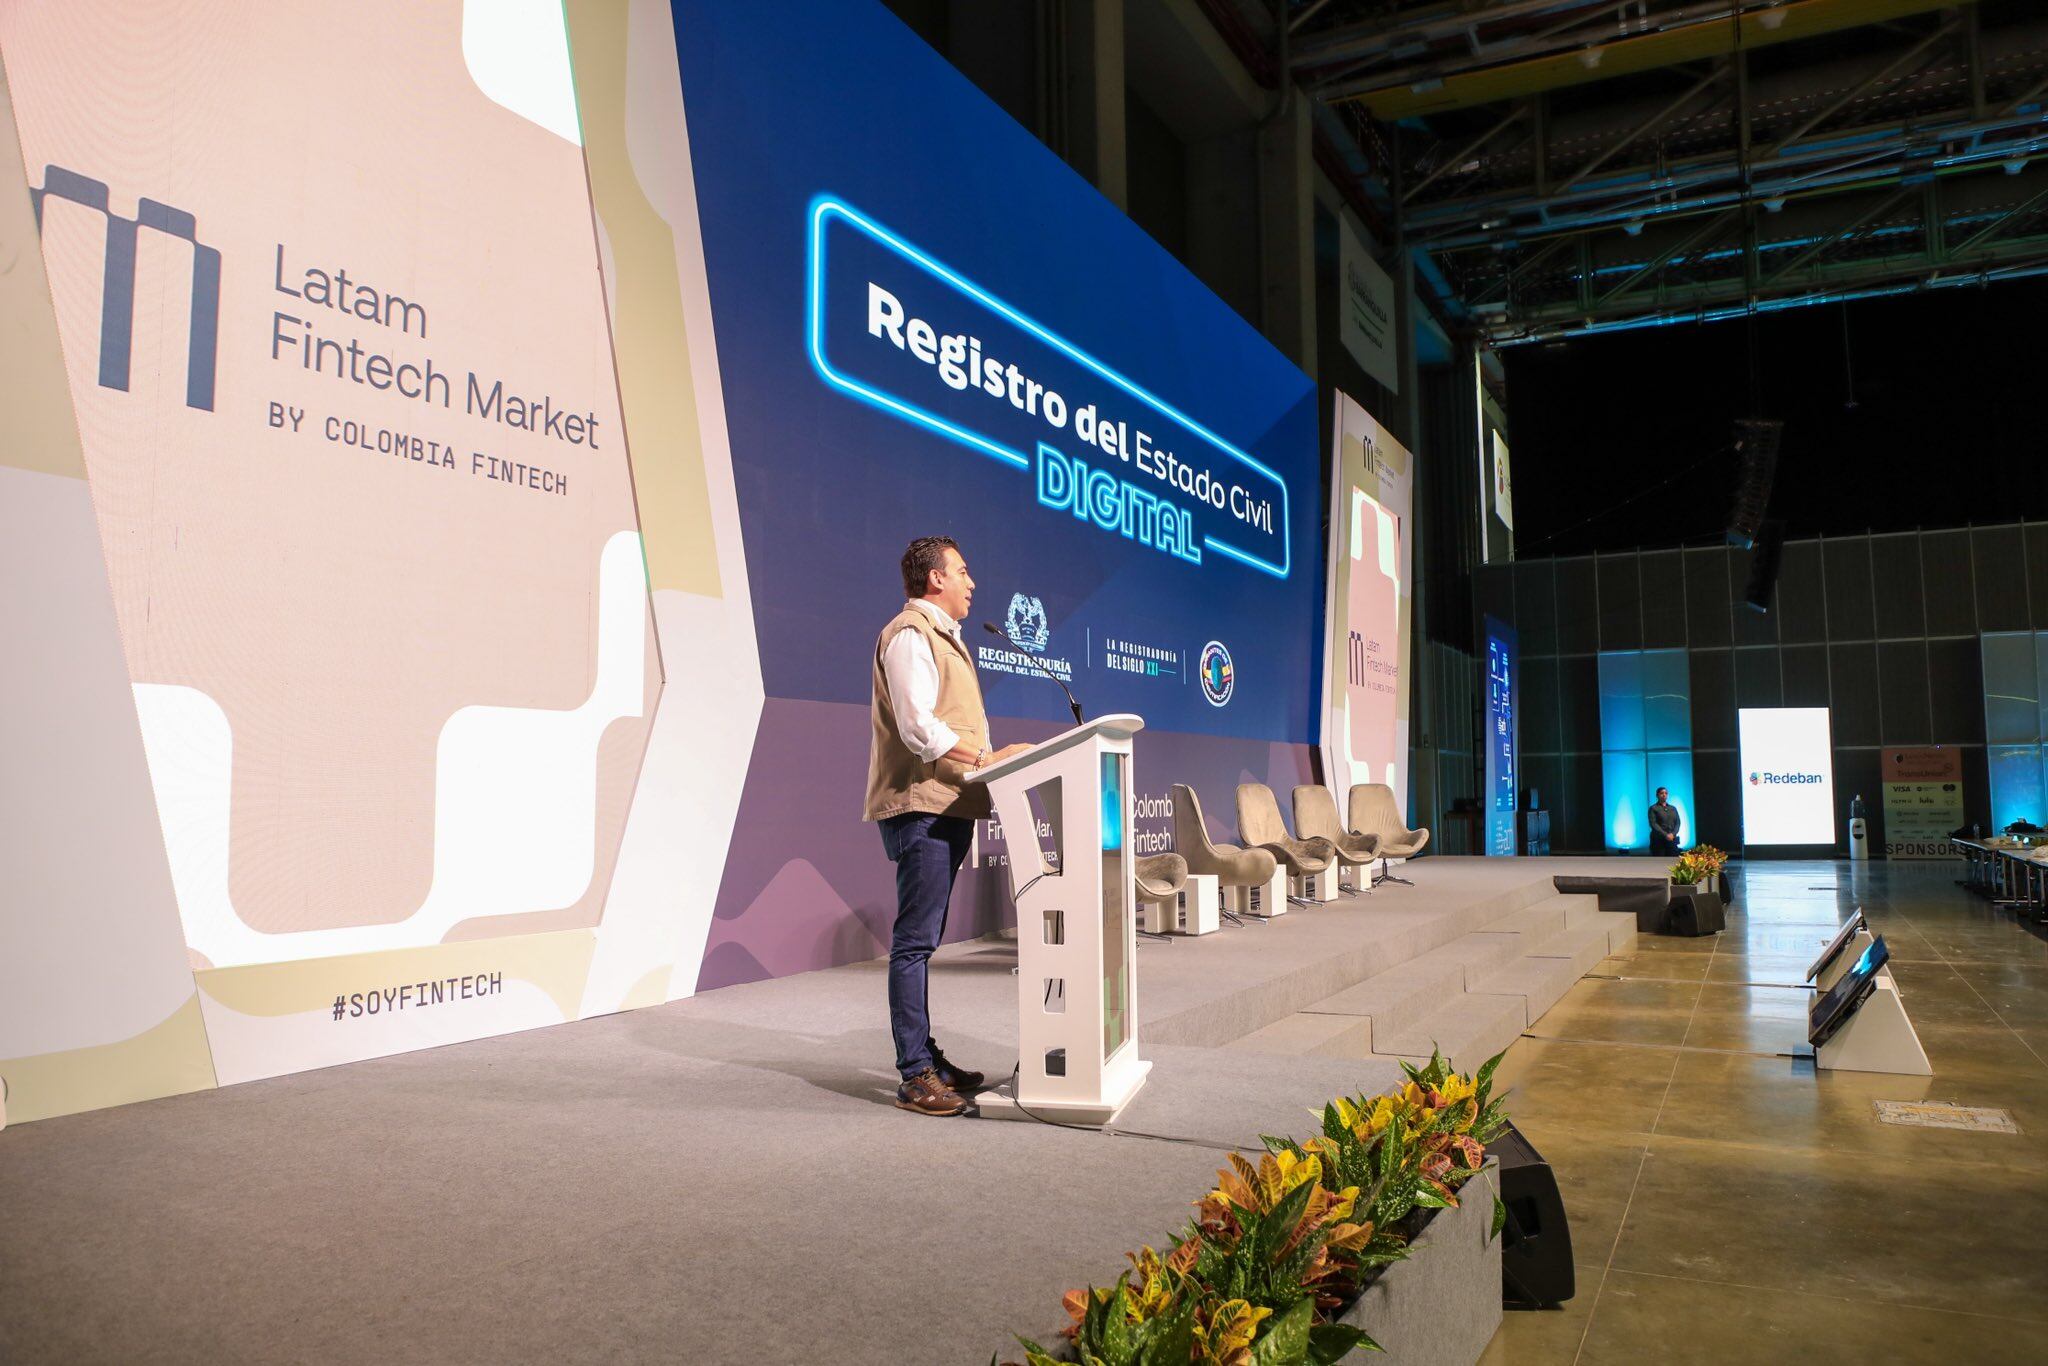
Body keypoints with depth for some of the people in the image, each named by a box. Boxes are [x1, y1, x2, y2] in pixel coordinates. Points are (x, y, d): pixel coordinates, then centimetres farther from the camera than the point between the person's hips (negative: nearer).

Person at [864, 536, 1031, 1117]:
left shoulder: (940, 634, 23)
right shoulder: (910, 634, -10)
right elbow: (918, 727, -20)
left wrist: (987, 760, 16)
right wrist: (987, 758, -19)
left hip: (947, 806, 11)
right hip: (921, 805, -11)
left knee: (922, 939, 14)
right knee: (915, 940, -9)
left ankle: (927, 1058, 23)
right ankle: (915, 1076, -7)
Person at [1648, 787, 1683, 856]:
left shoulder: (1673, 808, 18)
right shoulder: (1653, 808, 2)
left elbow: (1678, 822, 10)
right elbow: (1653, 824, -8)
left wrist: (1673, 834, -9)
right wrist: (1665, 835, -17)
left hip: (1672, 840, 4)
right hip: (1658, 840, -4)